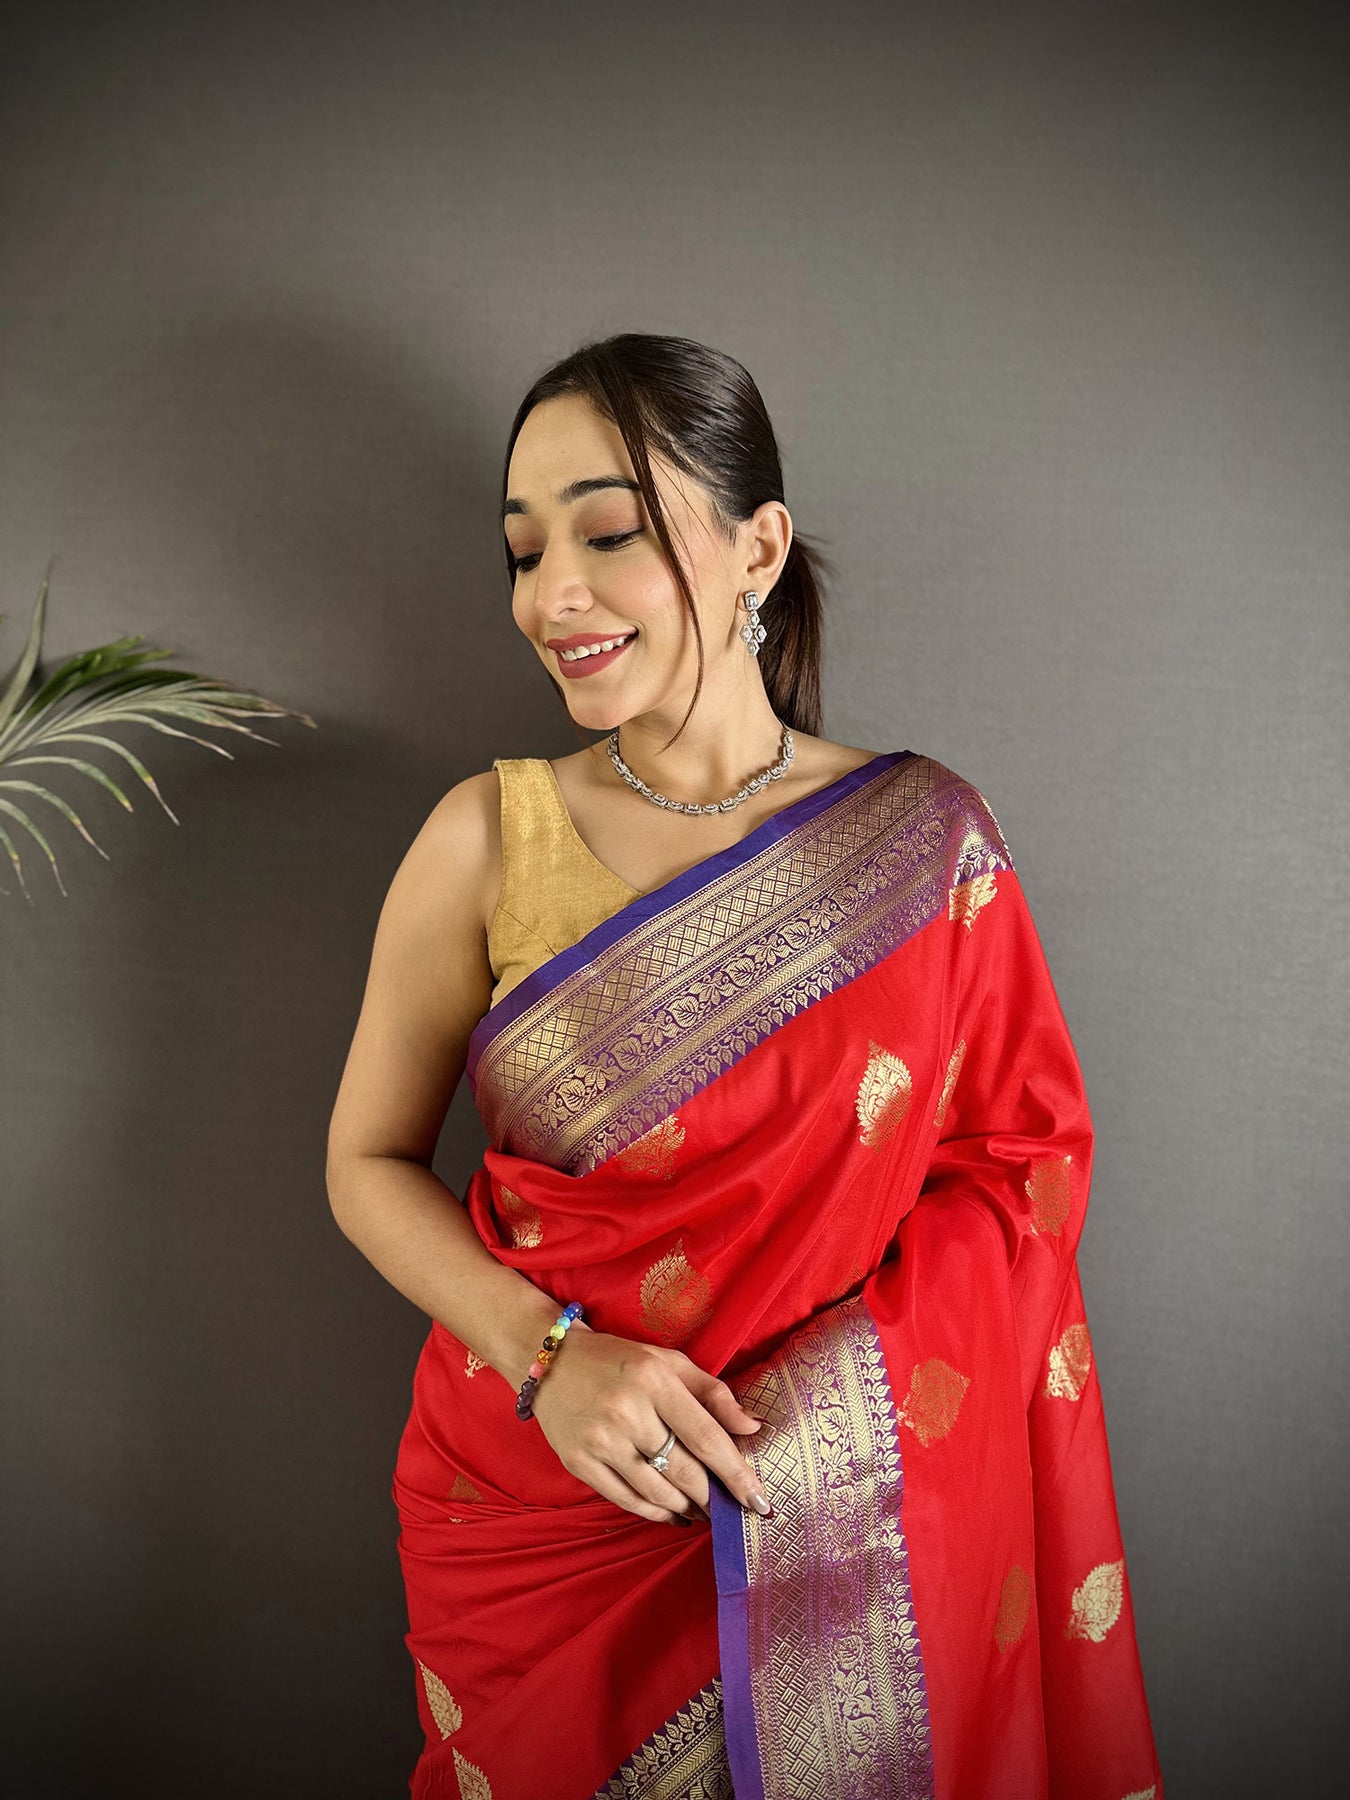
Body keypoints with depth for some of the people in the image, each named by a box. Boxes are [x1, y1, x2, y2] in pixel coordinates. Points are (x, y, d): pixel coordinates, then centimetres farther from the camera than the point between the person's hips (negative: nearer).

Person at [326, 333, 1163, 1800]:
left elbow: (1025, 1161, -4)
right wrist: (549, 1355, -18)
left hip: (841, 1529, 0)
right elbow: (369, 1160, -2)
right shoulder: (487, 840, -9)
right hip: (533, 1506, 0)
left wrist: (827, 1405, -16)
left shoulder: (923, 838, -8)